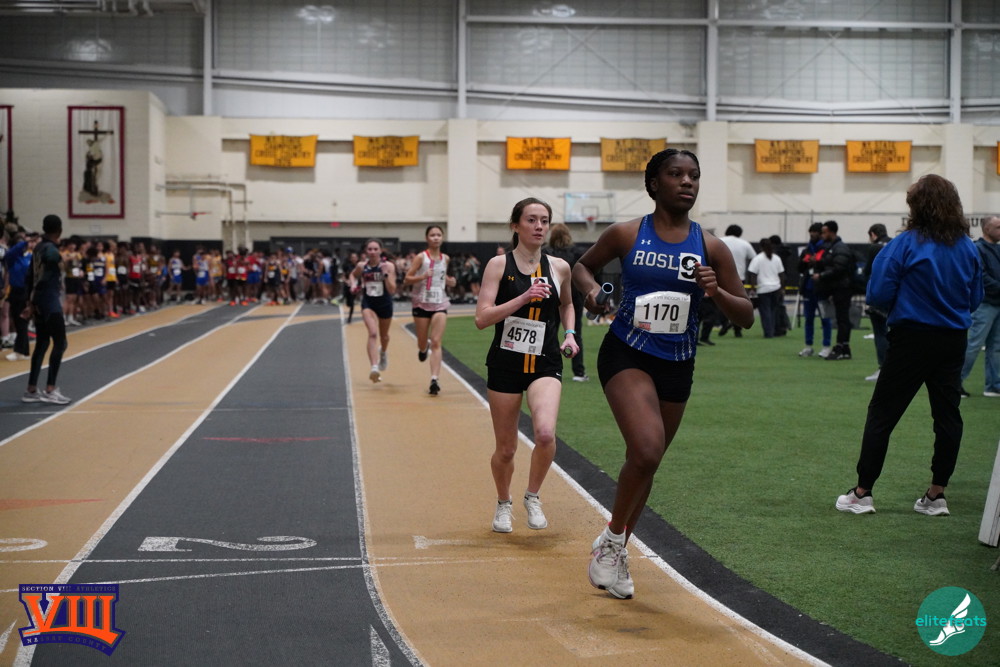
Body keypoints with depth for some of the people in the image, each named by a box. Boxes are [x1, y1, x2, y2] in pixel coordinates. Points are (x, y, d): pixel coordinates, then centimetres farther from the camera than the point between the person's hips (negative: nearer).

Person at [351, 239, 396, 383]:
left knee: (384, 336, 22)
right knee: (373, 333, -23)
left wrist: (386, 274, -33)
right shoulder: (361, 266, -9)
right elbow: (353, 276, 15)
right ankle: (374, 368, -32)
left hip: (385, 304, 1)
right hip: (368, 303, -1)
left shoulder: (388, 266, -15)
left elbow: (392, 290, -21)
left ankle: (383, 352, 57)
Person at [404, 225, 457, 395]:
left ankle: (434, 380, -16)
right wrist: (422, 276, -24)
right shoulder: (421, 257, -5)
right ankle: (423, 347, 49)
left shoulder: (446, 259, 6)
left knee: (436, 343, -10)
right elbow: (407, 279, -8)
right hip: (422, 303, -1)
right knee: (422, 342, 10)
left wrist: (451, 281, 3)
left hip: (440, 304, 1)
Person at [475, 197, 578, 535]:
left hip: (545, 365, 1)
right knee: (506, 448, 7)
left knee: (546, 434, -24)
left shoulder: (559, 267, 4)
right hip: (505, 365, -1)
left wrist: (570, 334, 7)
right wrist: (523, 298, -22)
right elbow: (482, 318, -14)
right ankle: (503, 504, 36)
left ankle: (532, 497, 2)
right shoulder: (499, 264, -4)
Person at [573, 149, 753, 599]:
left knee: (645, 461, 15)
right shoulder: (627, 235, -6)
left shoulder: (711, 248, -2)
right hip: (626, 355, -3)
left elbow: (746, 317, 0)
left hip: (677, 366, 4)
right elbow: (582, 265, 12)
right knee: (646, 449, -25)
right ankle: (611, 539, 0)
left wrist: (716, 293, -20)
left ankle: (617, 551, 37)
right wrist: (590, 289, -9)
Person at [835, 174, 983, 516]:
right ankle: (936, 494, 13)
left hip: (912, 338, -4)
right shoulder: (968, 247, 2)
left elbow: (878, 295, -12)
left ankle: (862, 493, 4)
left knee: (882, 413, 3)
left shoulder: (905, 245, -12)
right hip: (954, 341, 4)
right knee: (947, 414, 10)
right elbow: (976, 298, 10)